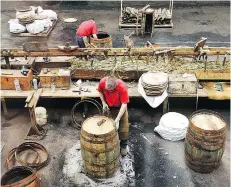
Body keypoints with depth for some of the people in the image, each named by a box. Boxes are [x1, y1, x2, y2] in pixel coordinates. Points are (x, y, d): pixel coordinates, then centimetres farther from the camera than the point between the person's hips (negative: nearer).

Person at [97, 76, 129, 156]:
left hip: (120, 107, -2)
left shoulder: (122, 87, -38)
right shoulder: (102, 82, -29)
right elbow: (100, 91, -5)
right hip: (108, 106, 3)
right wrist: (103, 103, -16)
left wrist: (117, 119, -38)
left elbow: (124, 104, -34)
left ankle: (124, 146, 20)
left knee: (123, 127, 1)